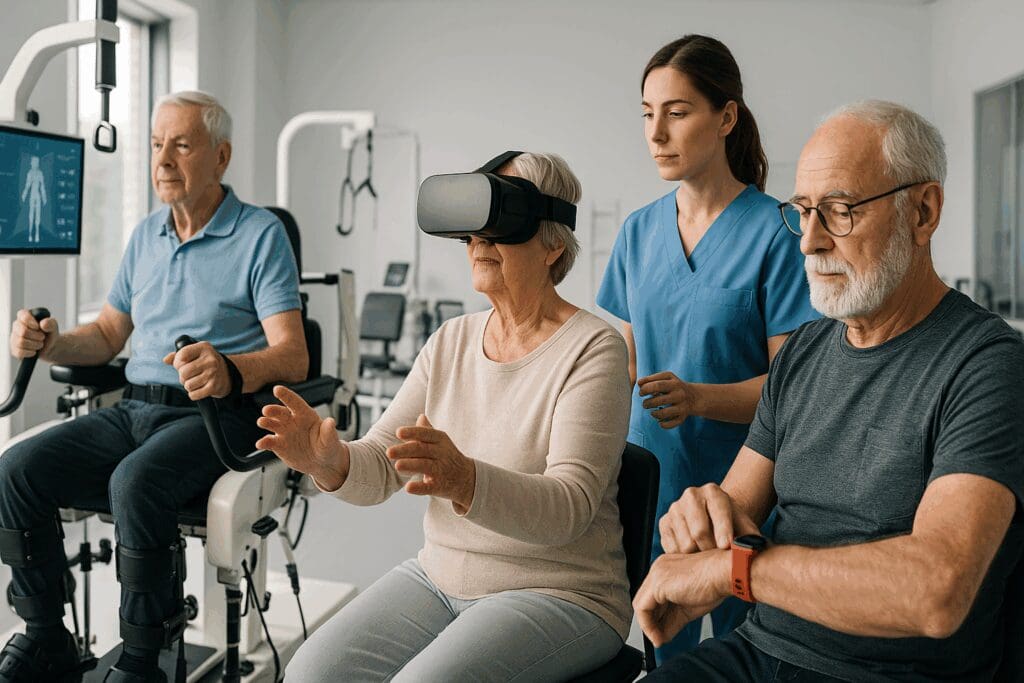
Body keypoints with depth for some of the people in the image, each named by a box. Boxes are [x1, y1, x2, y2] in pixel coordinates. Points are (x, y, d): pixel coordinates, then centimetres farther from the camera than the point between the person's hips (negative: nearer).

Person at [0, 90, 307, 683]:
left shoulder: (261, 234, -3)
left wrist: (228, 371, -33)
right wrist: (50, 344, 2)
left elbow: (293, 357, -13)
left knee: (135, 481, -33)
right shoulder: (146, 236, 18)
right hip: (135, 408, 7)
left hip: (216, 416, -6)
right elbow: (107, 337, 24)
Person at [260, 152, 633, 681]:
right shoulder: (452, 340, 6)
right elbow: (379, 469, 2)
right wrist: (332, 463, -21)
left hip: (558, 595, -5)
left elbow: (569, 507, -23)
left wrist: (464, 481, -41)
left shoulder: (592, 349, -13)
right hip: (438, 575, 5)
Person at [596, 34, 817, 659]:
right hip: (652, 475, 5)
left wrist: (699, 397, -28)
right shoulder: (639, 231, 6)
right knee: (664, 651, 18)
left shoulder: (775, 231, -11)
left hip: (739, 484, -4)